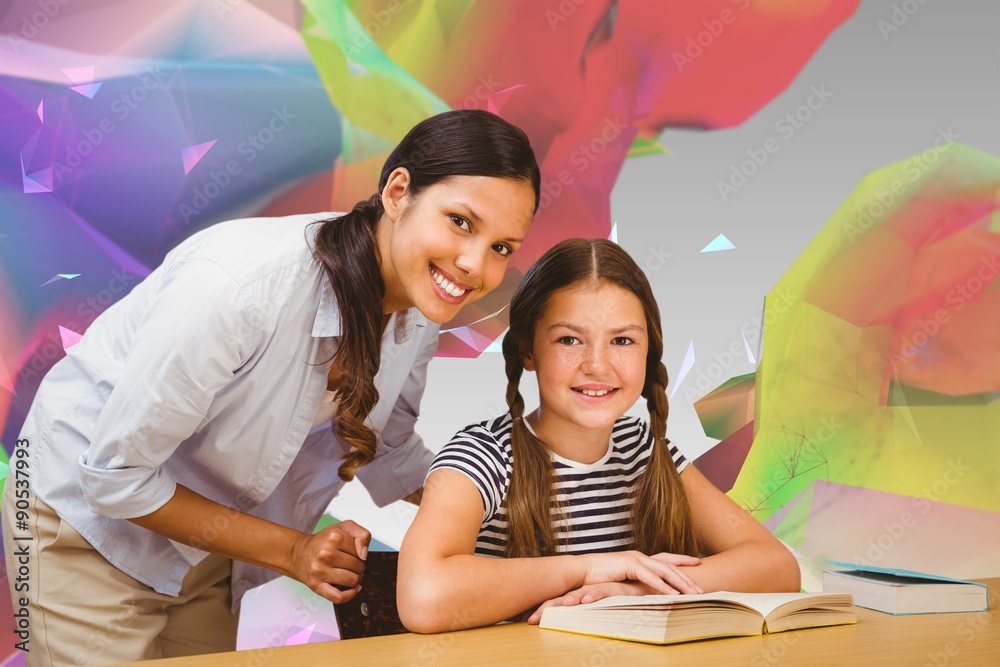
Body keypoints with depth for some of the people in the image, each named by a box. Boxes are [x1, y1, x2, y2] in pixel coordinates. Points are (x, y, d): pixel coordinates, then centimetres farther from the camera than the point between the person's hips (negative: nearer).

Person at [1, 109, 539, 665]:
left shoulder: (421, 304, -14)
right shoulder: (241, 285, -36)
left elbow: (387, 452, 4)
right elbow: (115, 476, -26)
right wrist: (291, 551, -24)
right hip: (88, 518, -6)